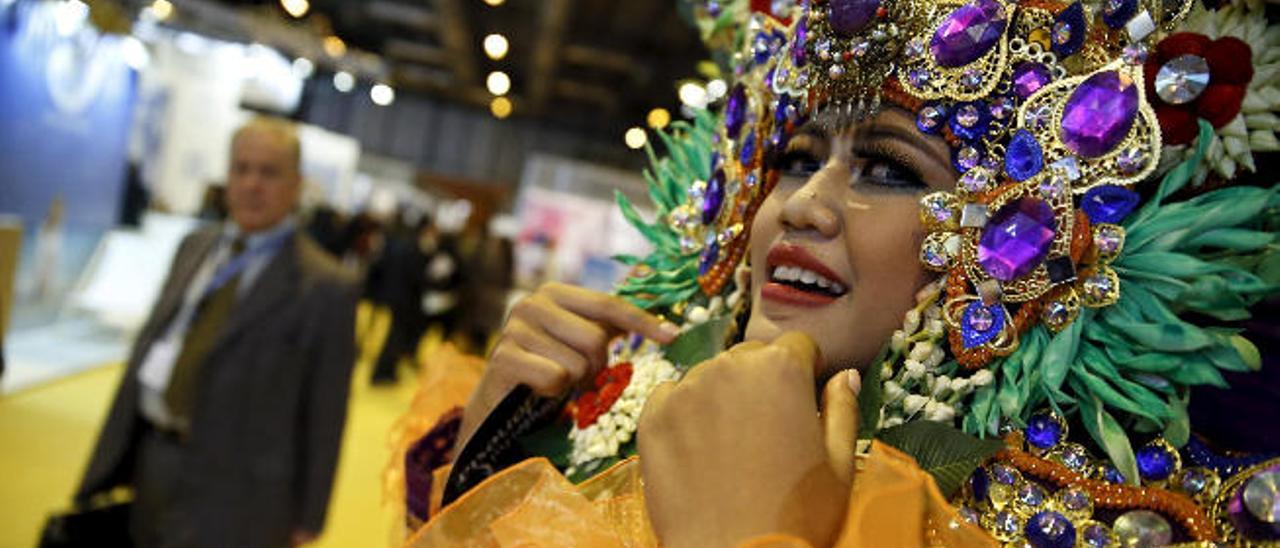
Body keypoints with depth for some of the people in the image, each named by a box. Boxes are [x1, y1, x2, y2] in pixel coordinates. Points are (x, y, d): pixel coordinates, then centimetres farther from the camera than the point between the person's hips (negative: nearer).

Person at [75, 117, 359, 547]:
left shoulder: (327, 287, -14)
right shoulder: (196, 245, 8)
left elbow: (324, 414, -10)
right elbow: (151, 340, 13)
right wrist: (117, 450, 16)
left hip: (229, 484, -6)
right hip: (152, 456, 7)